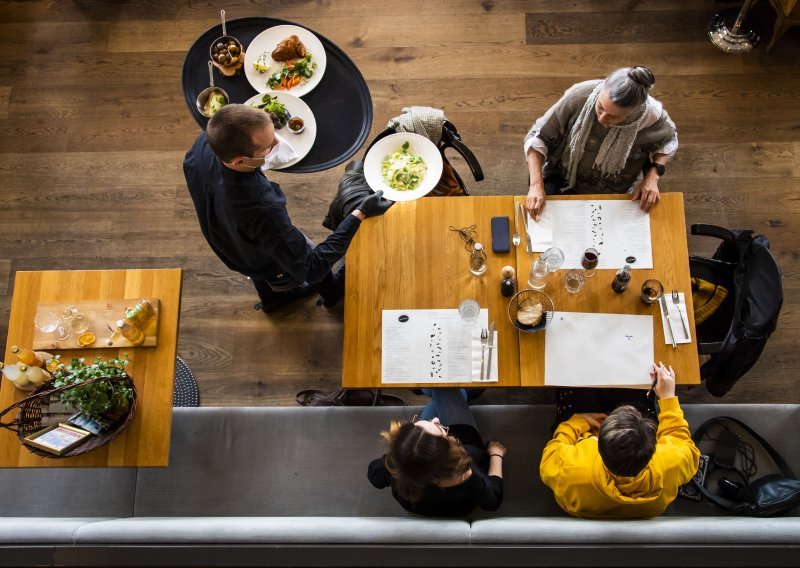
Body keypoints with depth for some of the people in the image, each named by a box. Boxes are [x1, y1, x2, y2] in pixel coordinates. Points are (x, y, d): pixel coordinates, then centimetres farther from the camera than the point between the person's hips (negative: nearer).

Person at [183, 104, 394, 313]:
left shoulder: (204, 143, -31)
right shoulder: (261, 208, -51)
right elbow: (311, 269, -38)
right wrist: (360, 215, -39)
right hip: (273, 269, -5)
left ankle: (271, 299, 70)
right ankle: (332, 293, 58)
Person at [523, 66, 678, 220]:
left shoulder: (652, 116, -23)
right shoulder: (579, 96, -27)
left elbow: (669, 140, 2)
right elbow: (537, 137, -17)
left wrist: (653, 176, -15)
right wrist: (536, 185, -27)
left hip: (614, 196, 1)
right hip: (564, 181, -1)